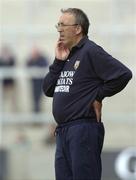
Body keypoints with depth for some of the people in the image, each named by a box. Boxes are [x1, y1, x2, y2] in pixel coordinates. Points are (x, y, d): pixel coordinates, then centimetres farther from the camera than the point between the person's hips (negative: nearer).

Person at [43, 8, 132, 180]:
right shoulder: (65, 55, 17)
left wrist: (98, 96, -8)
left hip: (84, 129, -9)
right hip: (62, 131, 9)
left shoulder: (91, 52, -7)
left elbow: (123, 74, -17)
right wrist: (58, 62, 3)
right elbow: (48, 90, 14)